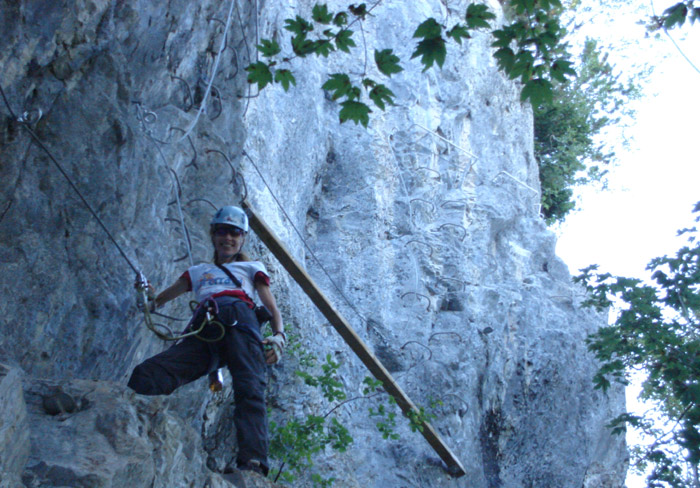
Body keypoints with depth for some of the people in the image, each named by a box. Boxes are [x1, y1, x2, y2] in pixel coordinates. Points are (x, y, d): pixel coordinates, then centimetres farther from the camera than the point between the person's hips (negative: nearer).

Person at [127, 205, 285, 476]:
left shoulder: (252, 268, 34)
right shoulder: (198, 272, 41)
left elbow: (273, 309, 22)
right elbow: (157, 301, 38)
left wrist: (279, 336, -2)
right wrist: (148, 295, 11)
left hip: (238, 324, -3)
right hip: (202, 333, 3)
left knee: (250, 389, -32)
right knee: (145, 374, -25)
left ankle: (252, 461, -50)